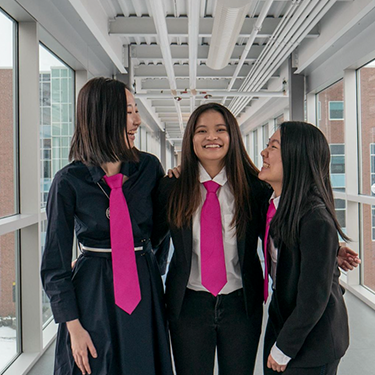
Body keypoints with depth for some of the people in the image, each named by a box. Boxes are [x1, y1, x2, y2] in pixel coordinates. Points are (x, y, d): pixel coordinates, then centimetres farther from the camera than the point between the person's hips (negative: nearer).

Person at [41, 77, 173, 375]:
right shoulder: (69, 181, -9)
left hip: (145, 287, 3)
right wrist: (73, 326, -8)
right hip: (93, 293, -3)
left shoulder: (149, 167, -1)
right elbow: (55, 264, -5)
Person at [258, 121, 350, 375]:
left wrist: (284, 349, -12)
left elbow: (314, 298, -23)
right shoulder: (274, 206, -3)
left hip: (312, 343, -7)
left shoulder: (316, 220, -27)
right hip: (280, 325, 7)